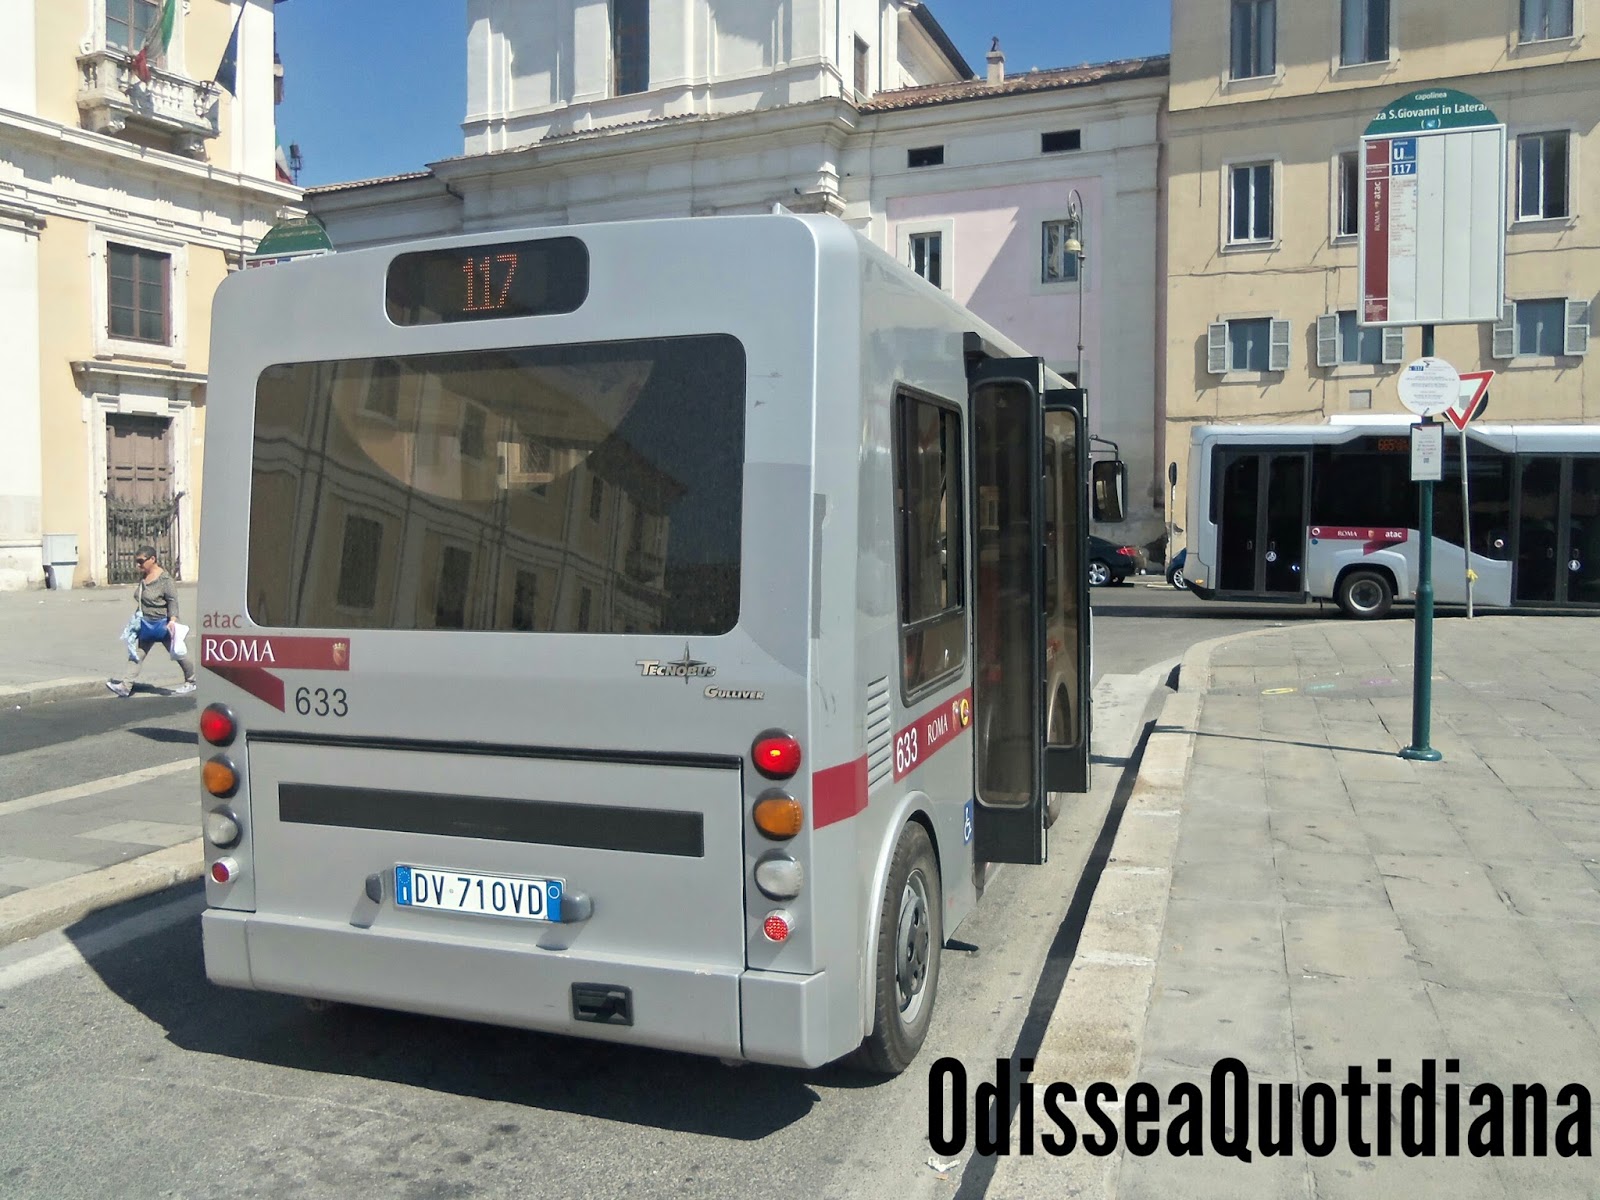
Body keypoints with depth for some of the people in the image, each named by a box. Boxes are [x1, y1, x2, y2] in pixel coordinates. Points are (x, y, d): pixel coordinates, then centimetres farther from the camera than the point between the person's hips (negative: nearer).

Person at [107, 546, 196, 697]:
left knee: (176, 653, 7)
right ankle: (126, 686, 5)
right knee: (140, 654, 5)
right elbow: (142, 600, 17)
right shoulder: (143, 577, 5)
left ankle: (191, 682, 22)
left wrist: (173, 619, -28)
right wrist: (138, 617, 20)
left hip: (163, 624, -7)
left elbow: (173, 600, -20)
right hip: (147, 624, 7)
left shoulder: (164, 578, -18)